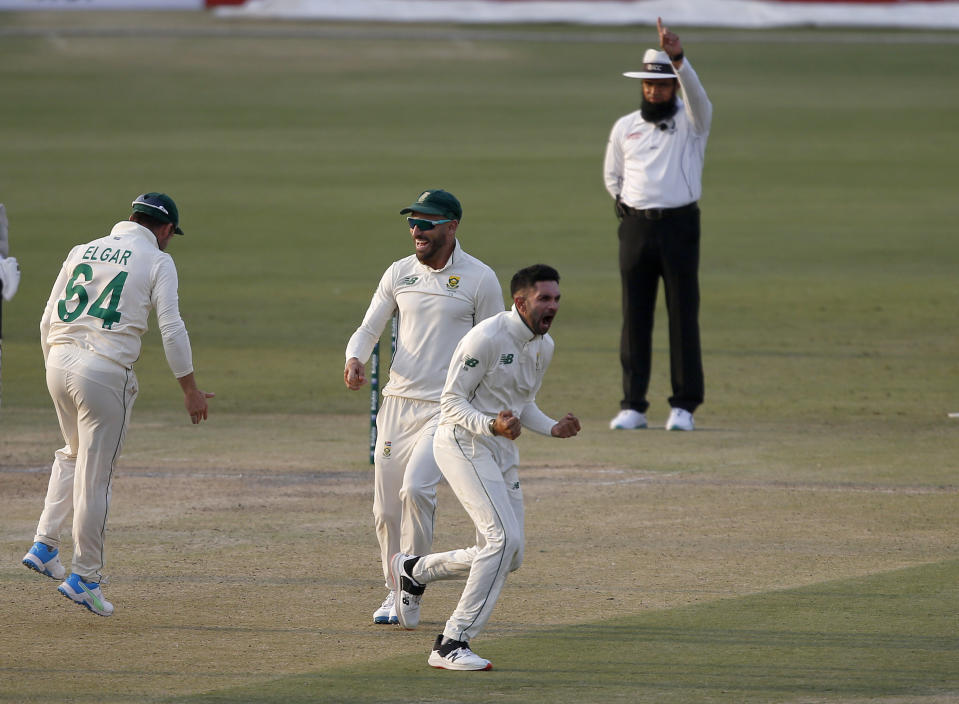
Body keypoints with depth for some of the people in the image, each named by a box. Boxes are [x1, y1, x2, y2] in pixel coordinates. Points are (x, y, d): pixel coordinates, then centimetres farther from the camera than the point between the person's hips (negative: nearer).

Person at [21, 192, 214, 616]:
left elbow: (48, 321, 14)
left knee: (74, 453, 28)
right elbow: (171, 329, -7)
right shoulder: (157, 262, 0)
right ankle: (84, 577, 6)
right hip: (106, 371, -6)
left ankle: (45, 545, 19)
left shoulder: (82, 252, 15)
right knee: (94, 477, 1)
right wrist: (190, 389, -2)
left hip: (59, 362, 6)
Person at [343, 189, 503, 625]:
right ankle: (395, 592, 20)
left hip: (447, 408, -5)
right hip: (397, 404, 5)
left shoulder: (479, 279, -3)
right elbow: (368, 330, 13)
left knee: (416, 489, -23)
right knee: (386, 508, 3)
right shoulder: (399, 273, 9)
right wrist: (355, 358, -11)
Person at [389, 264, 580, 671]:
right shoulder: (487, 338, -17)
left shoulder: (544, 346, 10)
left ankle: (414, 570, 29)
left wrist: (552, 428, 2)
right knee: (504, 538, -21)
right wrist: (490, 426, -32)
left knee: (508, 557, 7)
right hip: (463, 441, -9)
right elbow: (452, 400, -15)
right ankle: (452, 645, -17)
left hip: (502, 453, 9)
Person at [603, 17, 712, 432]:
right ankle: (633, 406, 4)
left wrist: (677, 58, -38)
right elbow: (612, 176, 22)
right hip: (636, 226, 3)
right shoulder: (624, 128, 11)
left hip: (679, 226, -3)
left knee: (683, 316, -3)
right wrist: (629, 209, 11)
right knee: (635, 317, 2)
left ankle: (684, 406, 0)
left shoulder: (692, 119, 0)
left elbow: (695, 92, -22)